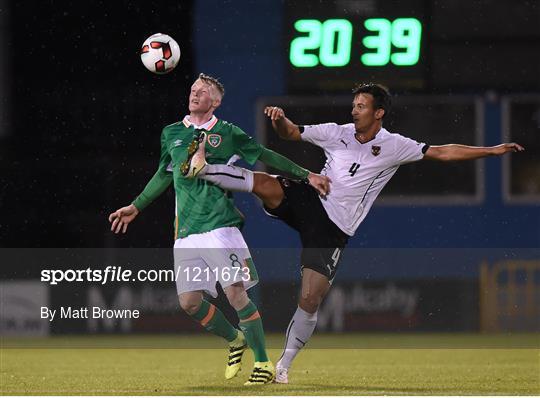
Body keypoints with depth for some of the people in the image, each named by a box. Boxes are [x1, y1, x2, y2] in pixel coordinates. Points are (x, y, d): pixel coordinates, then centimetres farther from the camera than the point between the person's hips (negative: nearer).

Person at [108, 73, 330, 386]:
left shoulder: (227, 133, 3)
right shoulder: (172, 134, 15)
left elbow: (266, 156, 9)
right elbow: (164, 175, 28)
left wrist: (307, 175, 6)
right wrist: (136, 207, 31)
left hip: (220, 226, -4)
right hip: (186, 233, 4)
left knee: (236, 292, -14)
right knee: (189, 301, -5)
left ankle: (263, 363, -5)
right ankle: (236, 340, 21)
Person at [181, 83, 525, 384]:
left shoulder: (394, 147, -2)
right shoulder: (338, 133, 4)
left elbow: (442, 153, -2)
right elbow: (290, 132, 9)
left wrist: (493, 150, -7)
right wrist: (279, 119, -14)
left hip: (333, 229, -2)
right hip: (308, 200, 2)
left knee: (310, 301, -7)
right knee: (264, 183, -28)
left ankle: (284, 365, 7)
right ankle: (203, 169, -17)